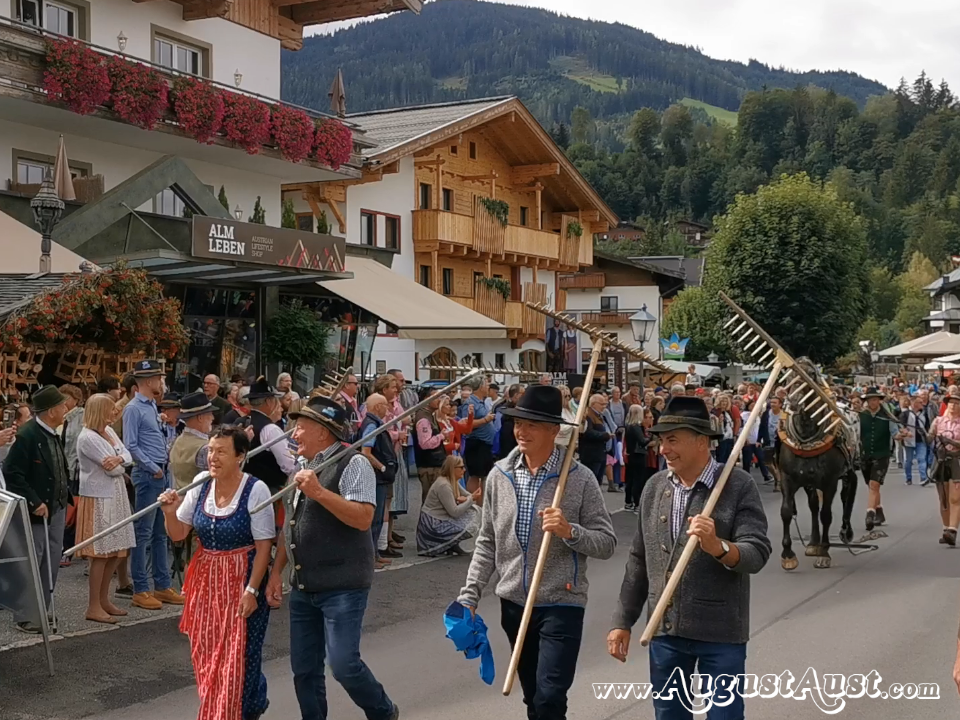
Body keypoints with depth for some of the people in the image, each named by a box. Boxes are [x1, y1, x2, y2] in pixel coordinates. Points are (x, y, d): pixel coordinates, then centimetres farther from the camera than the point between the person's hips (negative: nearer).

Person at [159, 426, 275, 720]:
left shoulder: (255, 490, -15)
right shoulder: (200, 488, 1)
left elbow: (264, 546, -14)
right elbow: (178, 534, 7)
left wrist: (252, 590, -17)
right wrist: (170, 512, -13)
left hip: (242, 581, -5)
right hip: (206, 580, 6)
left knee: (237, 657, 0)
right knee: (207, 654, 13)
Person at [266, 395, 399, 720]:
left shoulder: (352, 463, -11)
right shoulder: (302, 468, 15)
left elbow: (363, 518, -22)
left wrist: (318, 492, -27)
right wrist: (276, 572, 17)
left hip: (342, 586, -8)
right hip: (303, 587, 8)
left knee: (343, 663, -11)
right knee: (304, 669, 9)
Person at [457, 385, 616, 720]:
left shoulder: (580, 478, -10)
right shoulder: (498, 475, 1)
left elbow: (607, 543, -8)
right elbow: (488, 543, 9)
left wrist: (570, 531, -25)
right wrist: (469, 595, 5)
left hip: (561, 605, -4)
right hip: (513, 604, 4)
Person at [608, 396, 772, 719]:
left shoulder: (739, 486, -10)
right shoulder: (654, 487, 5)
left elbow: (758, 554, -17)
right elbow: (639, 560, 11)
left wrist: (718, 547, -36)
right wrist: (623, 621, 11)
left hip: (721, 632, -5)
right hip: (664, 629, 5)